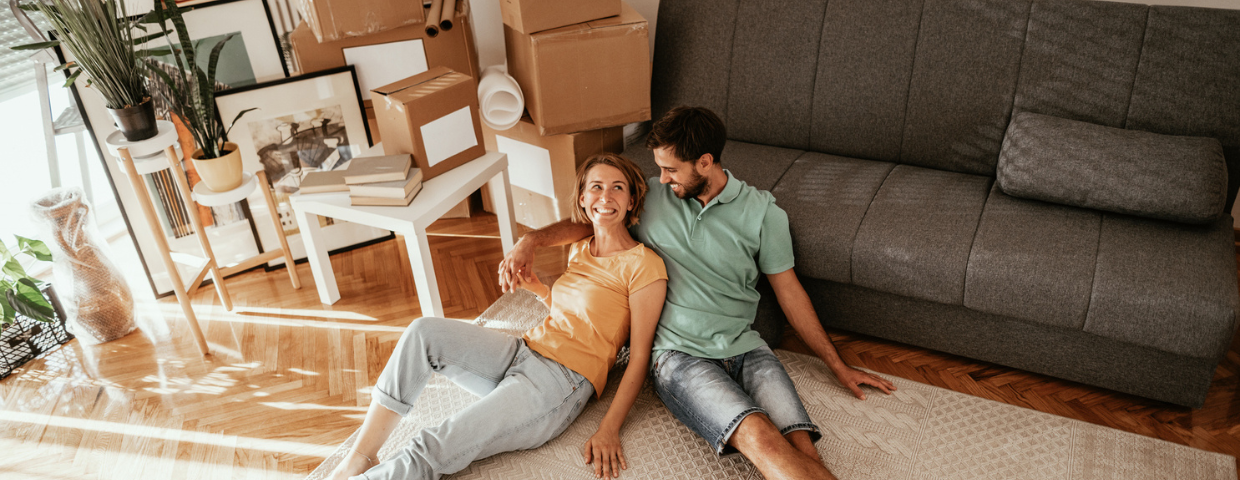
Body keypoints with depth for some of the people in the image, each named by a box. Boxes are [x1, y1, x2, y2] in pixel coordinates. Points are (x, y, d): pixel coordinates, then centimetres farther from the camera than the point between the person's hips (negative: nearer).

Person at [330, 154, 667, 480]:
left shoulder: (644, 265, -8)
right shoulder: (580, 249, 15)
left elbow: (639, 357, -9)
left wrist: (609, 431, -17)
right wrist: (537, 288, 7)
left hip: (563, 382, -7)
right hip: (521, 353, 8)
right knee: (424, 331, -14)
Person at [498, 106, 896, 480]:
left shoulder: (761, 212, 5)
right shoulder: (650, 196, 8)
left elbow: (789, 292, 12)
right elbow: (585, 223, 19)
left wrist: (837, 366, 15)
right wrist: (531, 240, -1)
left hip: (745, 348, 2)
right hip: (680, 353, -1)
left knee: (801, 447, -27)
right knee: (760, 437, -29)